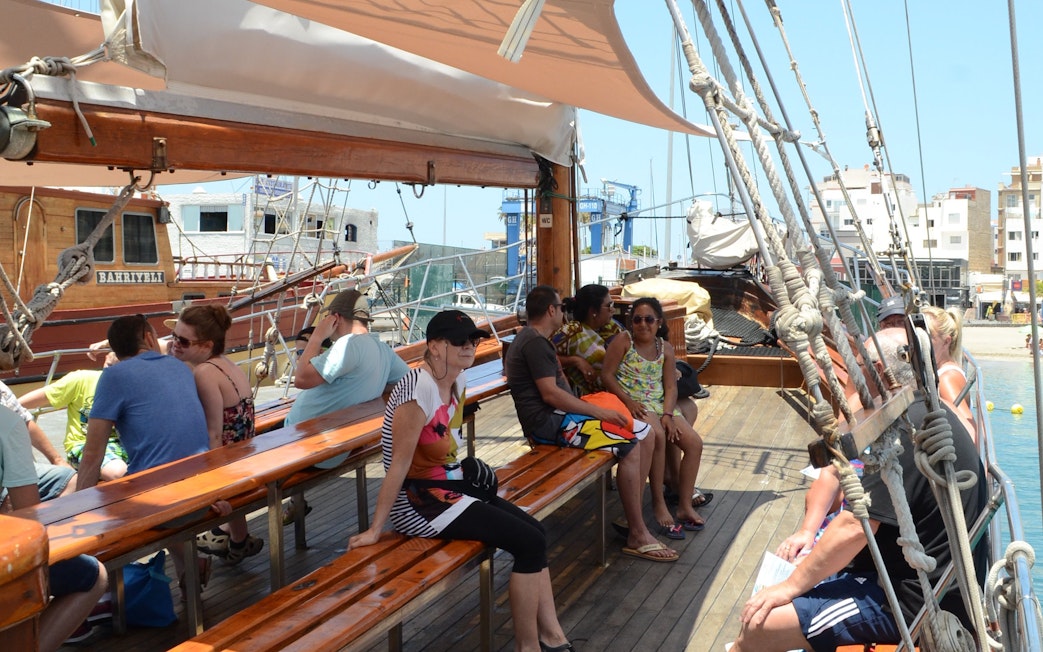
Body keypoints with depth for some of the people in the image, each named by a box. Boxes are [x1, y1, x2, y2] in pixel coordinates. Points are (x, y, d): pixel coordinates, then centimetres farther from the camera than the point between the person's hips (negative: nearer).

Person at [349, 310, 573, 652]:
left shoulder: (457, 380, 3)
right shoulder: (419, 389, -24)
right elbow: (399, 463, -24)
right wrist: (375, 529, -20)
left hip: (449, 487, 9)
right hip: (417, 501, -9)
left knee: (535, 532, 4)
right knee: (529, 543, -11)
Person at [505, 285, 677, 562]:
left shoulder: (537, 340, 21)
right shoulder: (535, 342, -13)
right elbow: (550, 394, -21)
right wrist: (598, 412, -18)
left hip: (557, 414, 11)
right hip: (547, 422, -11)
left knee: (645, 434, 2)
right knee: (629, 445, -23)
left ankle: (633, 518, 3)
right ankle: (637, 536, -16)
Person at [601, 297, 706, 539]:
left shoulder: (665, 348, 9)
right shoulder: (623, 341, -4)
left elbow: (671, 386, 4)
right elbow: (607, 375, -10)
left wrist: (668, 414, -12)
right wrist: (628, 401, -20)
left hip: (661, 404, 6)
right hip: (634, 404, -6)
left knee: (695, 443, -8)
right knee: (657, 435, -34)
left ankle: (685, 507, 2)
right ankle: (659, 504, -22)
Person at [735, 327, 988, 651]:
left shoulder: (906, 431, -23)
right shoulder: (926, 412, 10)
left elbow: (854, 527, -25)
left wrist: (791, 585, -15)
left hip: (911, 599, -11)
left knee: (759, 624, -15)